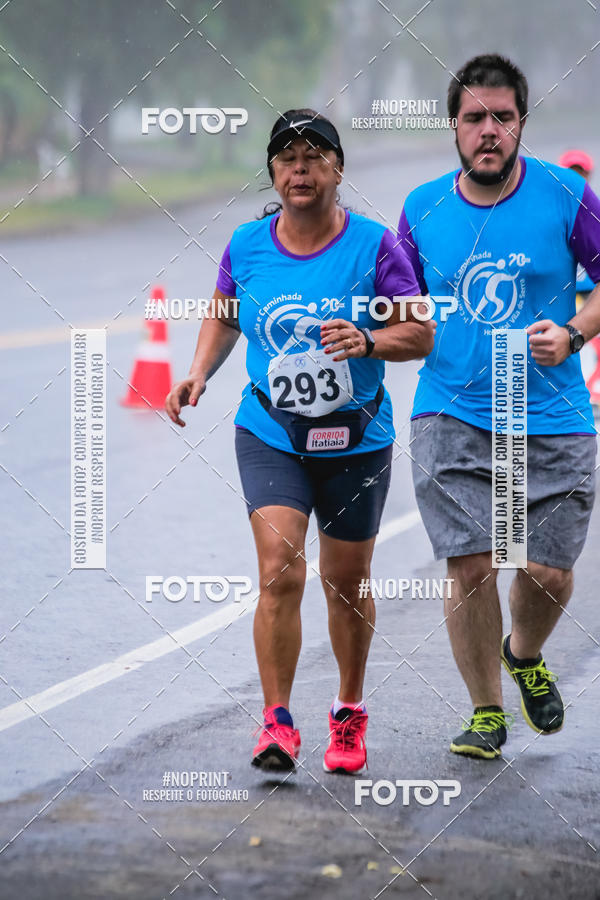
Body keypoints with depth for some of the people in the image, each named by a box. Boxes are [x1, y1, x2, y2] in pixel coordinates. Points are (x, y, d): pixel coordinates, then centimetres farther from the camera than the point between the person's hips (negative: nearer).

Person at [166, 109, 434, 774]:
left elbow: (421, 333, -6)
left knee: (347, 585, 10)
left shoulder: (373, 245, -9)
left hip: (356, 440, 0)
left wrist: (367, 341, -25)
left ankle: (349, 713, 32)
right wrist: (199, 374, 0)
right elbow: (224, 316, 16)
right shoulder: (246, 246, -2)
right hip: (270, 436, 0)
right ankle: (277, 722, -11)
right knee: (280, 570, -17)